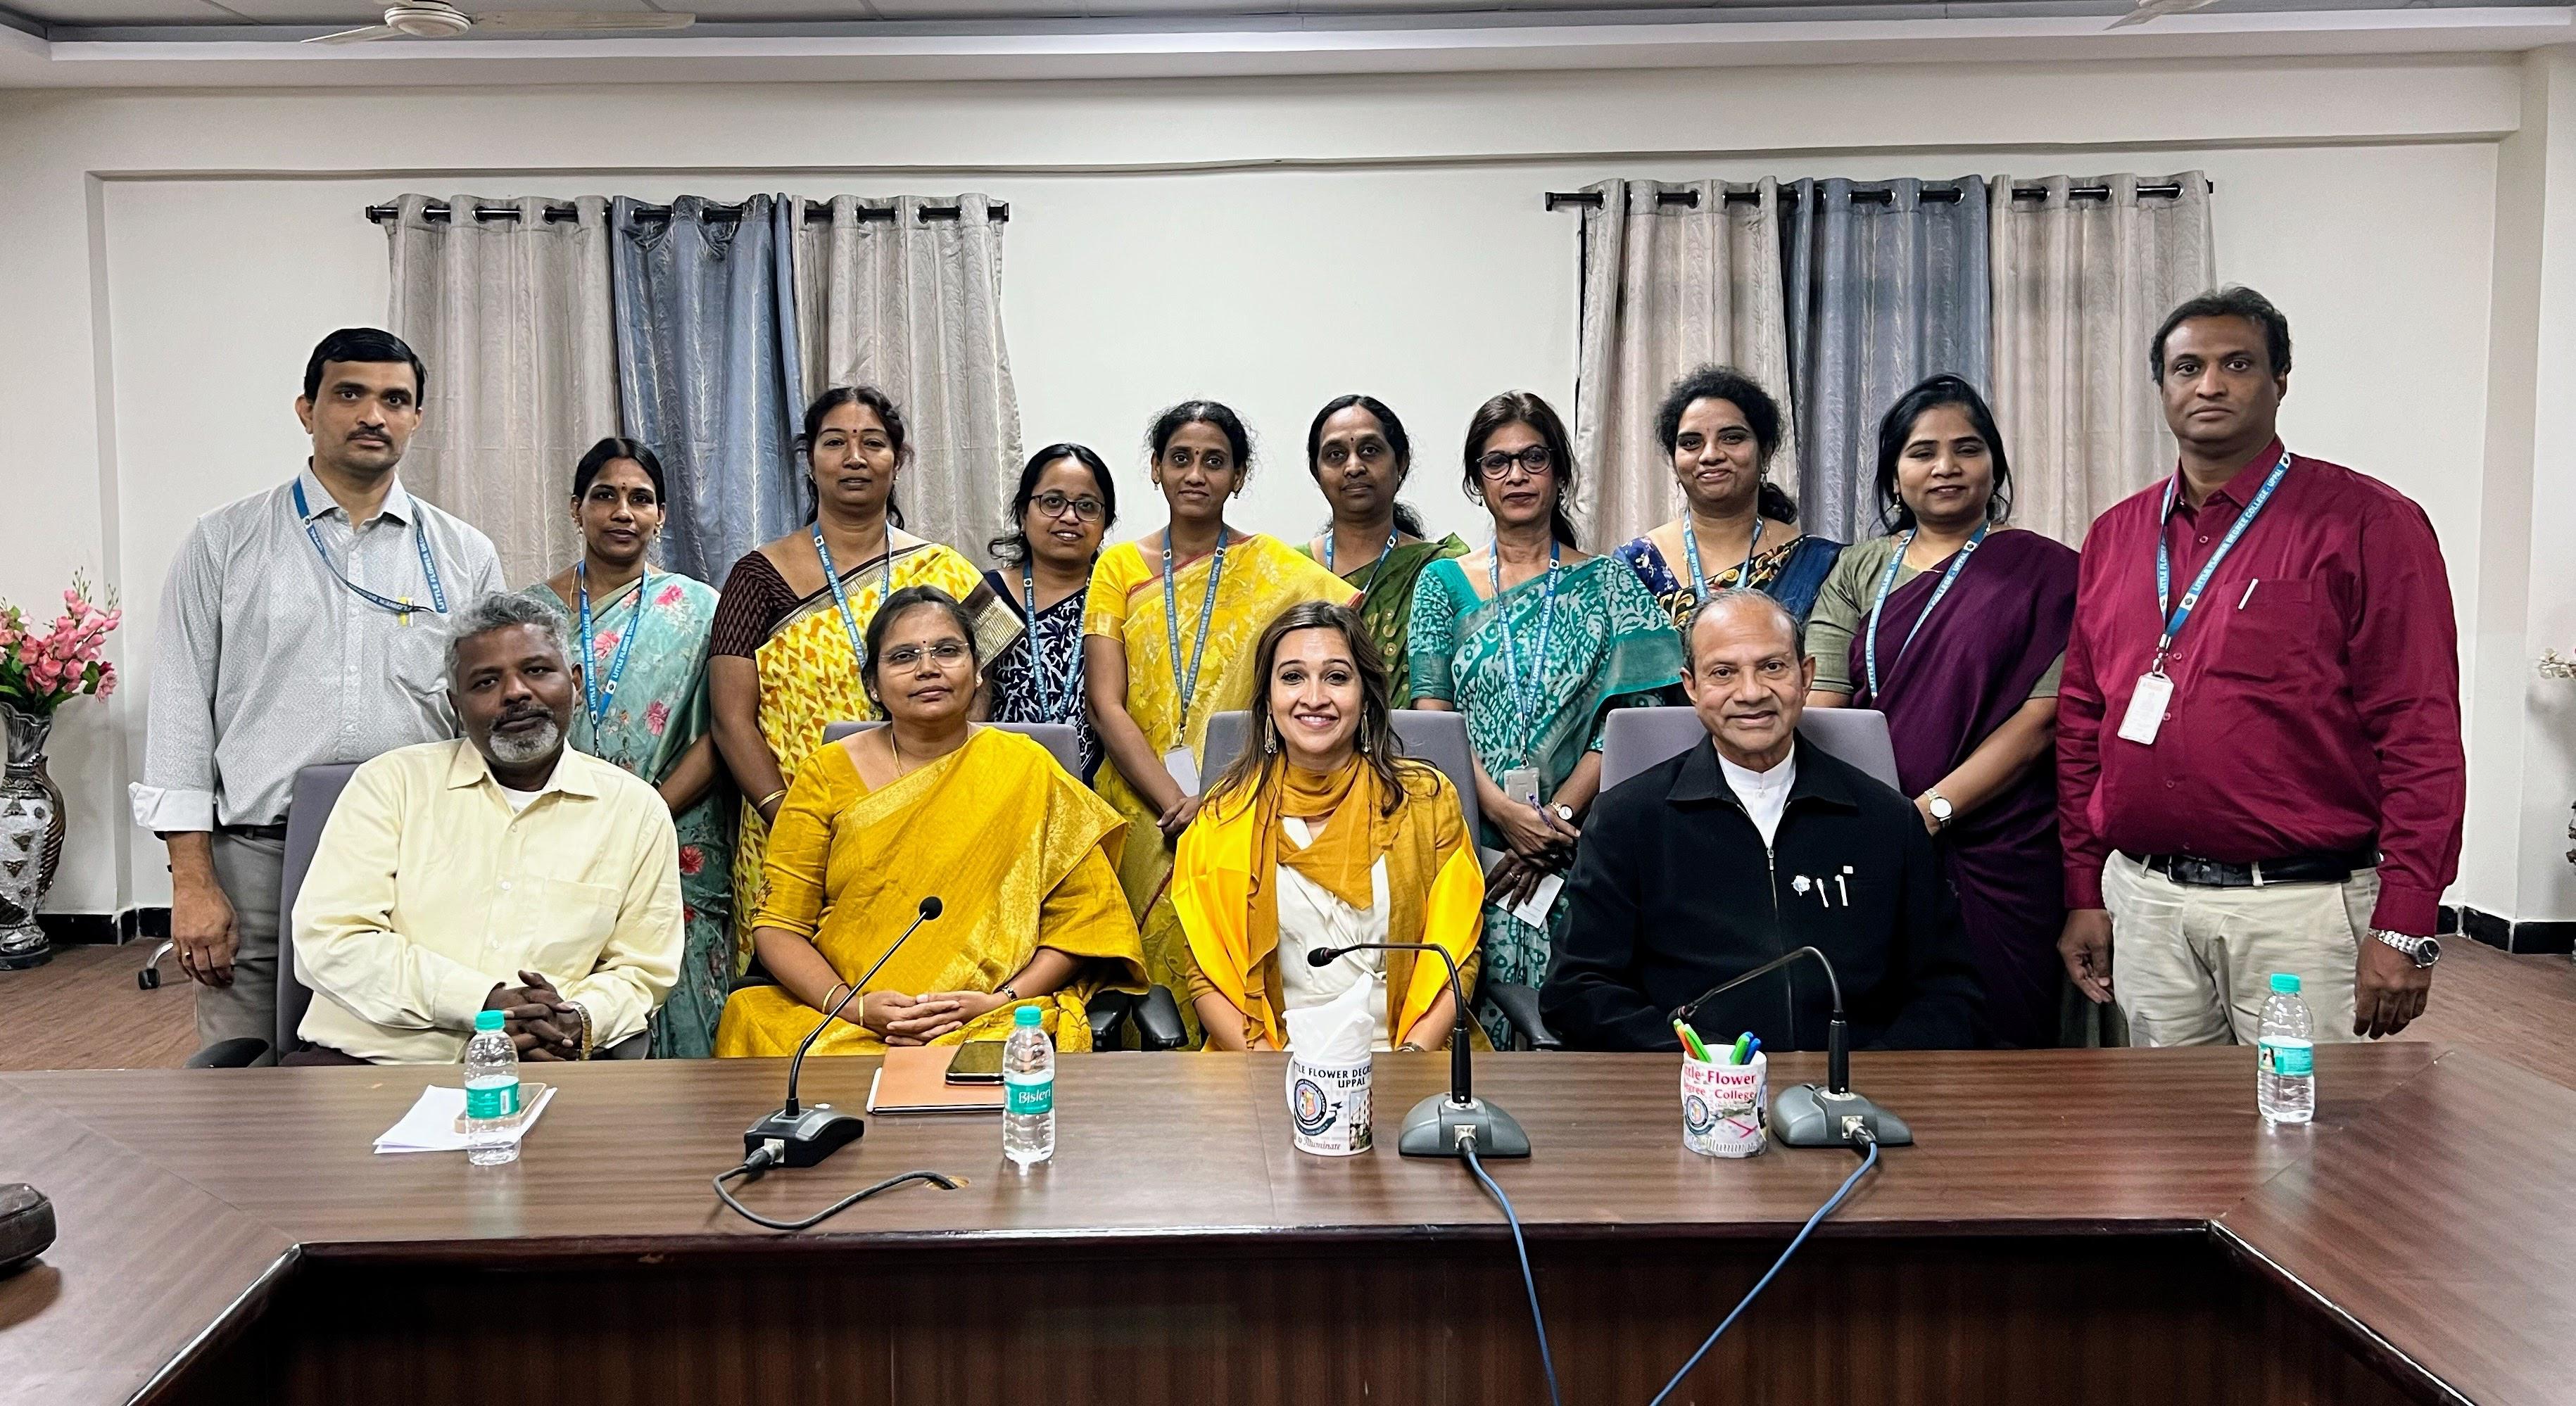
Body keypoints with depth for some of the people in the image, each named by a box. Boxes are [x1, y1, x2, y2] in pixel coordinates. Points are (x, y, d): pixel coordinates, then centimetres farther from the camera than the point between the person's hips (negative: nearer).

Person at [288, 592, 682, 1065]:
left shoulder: (637, 810, 10)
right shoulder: (393, 782, 8)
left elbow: (640, 971, 15)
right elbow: (329, 940, -2)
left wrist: (581, 1021, -9)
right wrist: (483, 1003, -12)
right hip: (372, 1058, -1)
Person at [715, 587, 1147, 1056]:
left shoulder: (1027, 771, 5)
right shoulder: (827, 774, 8)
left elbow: (1083, 918, 3)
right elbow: (778, 925, 5)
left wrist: (1000, 1000, -11)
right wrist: (852, 1005, -12)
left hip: (991, 1026, -3)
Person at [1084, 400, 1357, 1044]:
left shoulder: (1279, 570, 4)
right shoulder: (1120, 567, 8)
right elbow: (1106, 704, 1)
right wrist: (1175, 802, -16)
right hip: (1144, 815, 1)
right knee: (1152, 975, -7)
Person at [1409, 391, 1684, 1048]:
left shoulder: (1608, 583, 9)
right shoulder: (1444, 583, 10)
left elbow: (1628, 719, 0)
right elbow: (1432, 715, 2)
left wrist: (1554, 818, -11)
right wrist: (1504, 810, -12)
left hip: (1575, 849, 0)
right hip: (1470, 843, 1)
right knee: (1477, 1018, -5)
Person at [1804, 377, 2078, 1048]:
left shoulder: (2044, 571, 2)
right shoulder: (1858, 571, 12)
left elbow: (2037, 723, -7)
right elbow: (1819, 705, 2)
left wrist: (1930, 811, -15)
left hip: (1995, 860, -2)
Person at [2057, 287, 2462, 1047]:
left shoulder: (2367, 523, -4)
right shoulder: (2115, 536, 11)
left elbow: (2421, 736, -8)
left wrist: (2403, 931, -13)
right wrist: (2085, 894, 10)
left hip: (2302, 906, -4)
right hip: (2143, 900, 4)